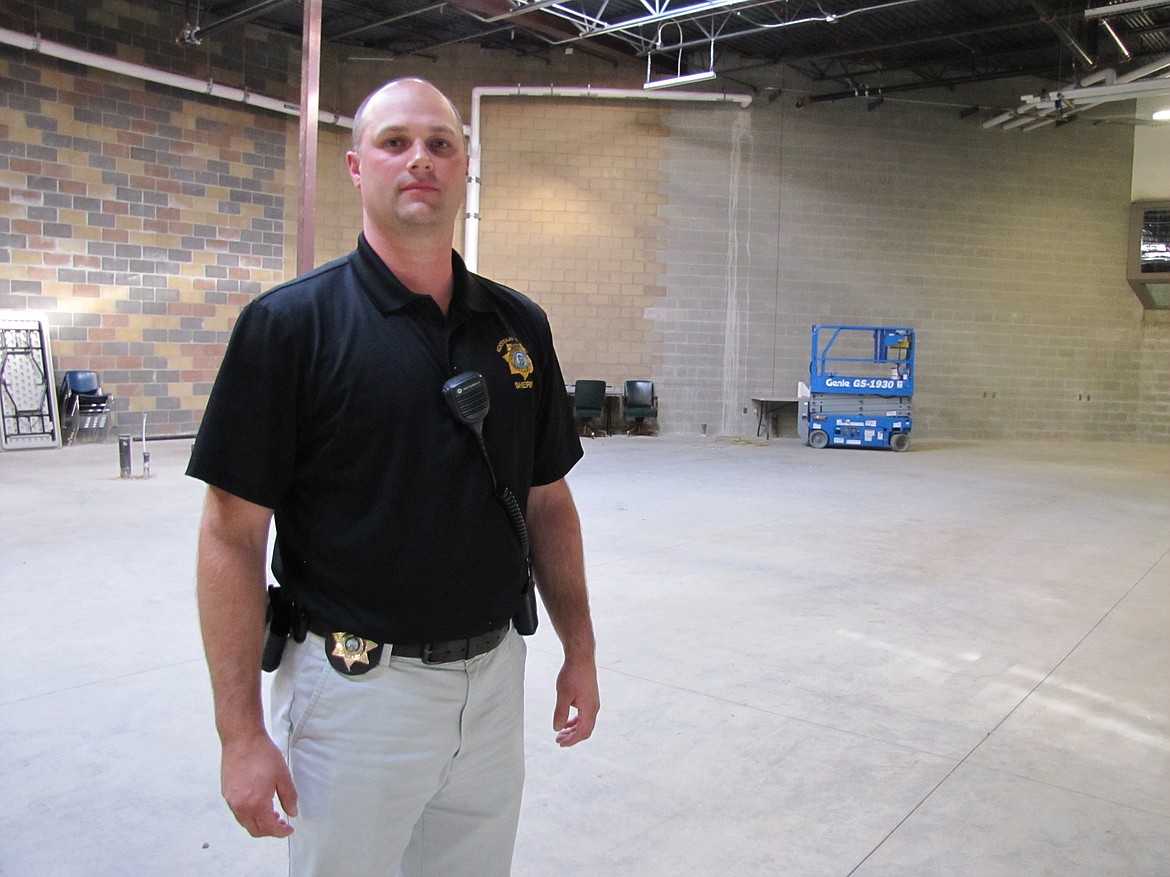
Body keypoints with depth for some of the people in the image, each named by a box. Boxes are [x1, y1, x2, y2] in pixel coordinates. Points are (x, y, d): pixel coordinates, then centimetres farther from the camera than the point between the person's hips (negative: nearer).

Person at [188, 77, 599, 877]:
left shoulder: (519, 325, 3)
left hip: (494, 680, 5)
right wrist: (241, 729, -13)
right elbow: (233, 537, -11)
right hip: (357, 687, -4)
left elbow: (548, 503, 9)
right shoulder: (290, 324, -11)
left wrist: (579, 650, 7)